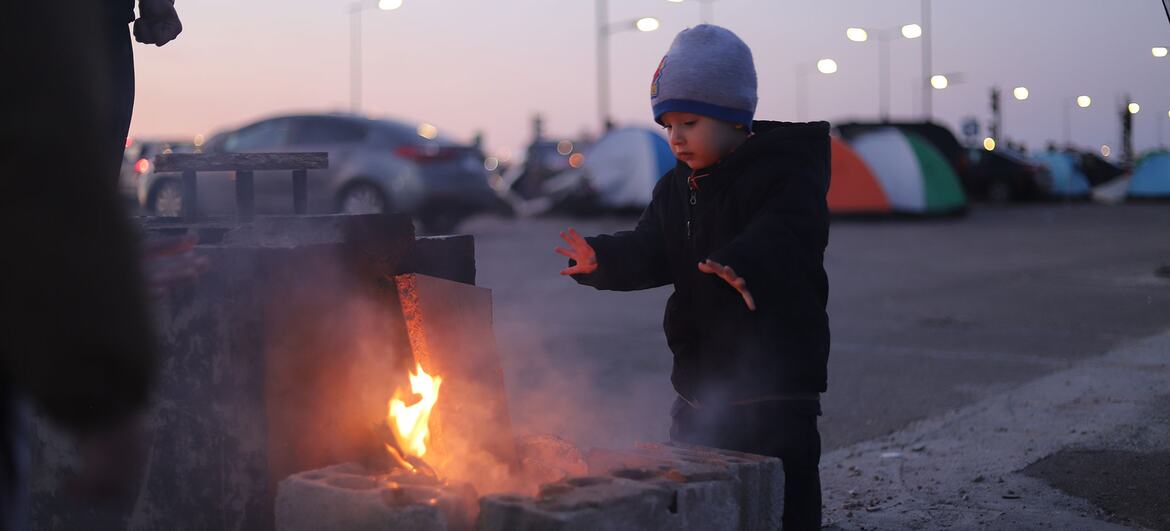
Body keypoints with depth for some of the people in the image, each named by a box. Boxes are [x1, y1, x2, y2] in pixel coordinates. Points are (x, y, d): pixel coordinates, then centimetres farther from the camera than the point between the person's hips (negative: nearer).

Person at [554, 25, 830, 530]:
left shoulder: (785, 172, -12)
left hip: (775, 380, -7)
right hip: (700, 383, 7)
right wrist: (602, 259, -14)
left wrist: (744, 263, -51)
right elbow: (651, 252, 7)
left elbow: (787, 235, -30)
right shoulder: (675, 189, 11)